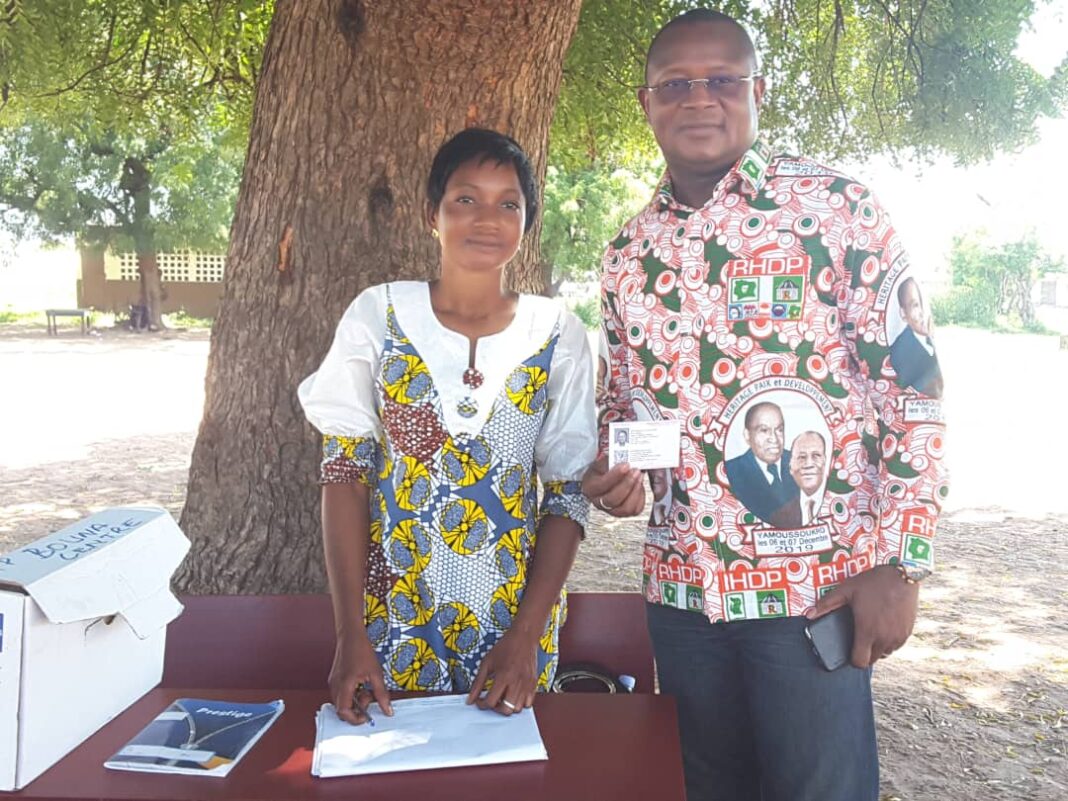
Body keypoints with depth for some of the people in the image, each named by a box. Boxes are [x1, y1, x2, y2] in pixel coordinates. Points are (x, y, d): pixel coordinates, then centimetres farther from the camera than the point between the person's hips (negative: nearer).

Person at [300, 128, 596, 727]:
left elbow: (569, 492, -3)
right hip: (392, 614, 0)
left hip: (514, 616, 1)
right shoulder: (377, 316, -5)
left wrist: (525, 638, -10)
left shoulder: (558, 337, -4)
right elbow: (344, 471, -5)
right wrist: (352, 636, -10)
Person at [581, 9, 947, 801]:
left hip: (815, 585, -4)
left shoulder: (836, 207, -6)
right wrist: (611, 467, -4)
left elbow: (910, 385, -7)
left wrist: (900, 563, -11)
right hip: (678, 585, 5)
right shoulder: (629, 251, 9)